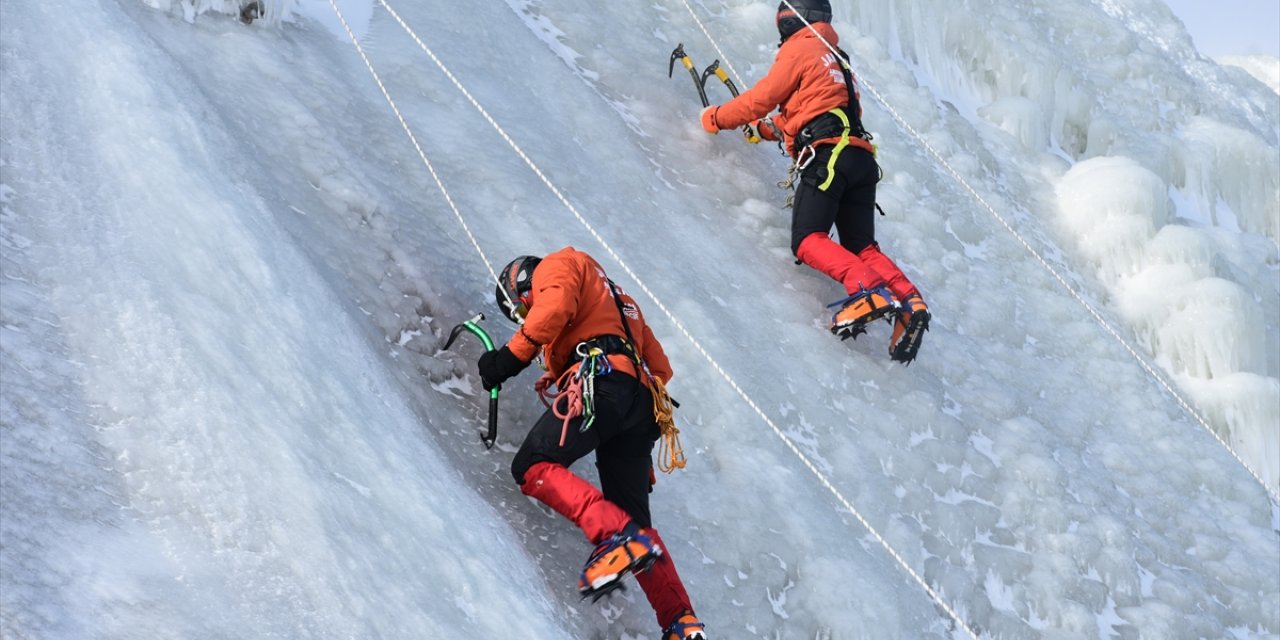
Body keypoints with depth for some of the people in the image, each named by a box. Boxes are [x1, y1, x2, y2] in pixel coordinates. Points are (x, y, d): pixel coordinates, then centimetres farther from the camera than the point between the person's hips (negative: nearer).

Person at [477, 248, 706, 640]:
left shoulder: (557, 265, 17)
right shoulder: (615, 301, 41)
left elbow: (555, 307, -8)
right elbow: (659, 367, 37)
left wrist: (512, 356, -9)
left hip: (601, 383, -8)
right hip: (642, 403, 8)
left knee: (532, 467, -13)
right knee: (635, 521, 10)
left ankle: (615, 535, -33)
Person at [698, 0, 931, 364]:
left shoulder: (800, 48, 3)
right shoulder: (834, 57, 31)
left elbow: (763, 97, 3)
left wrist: (717, 118, 16)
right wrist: (764, 128, 36)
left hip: (827, 156, -8)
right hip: (861, 159, 9)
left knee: (807, 241, -12)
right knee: (861, 247, 8)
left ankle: (869, 291, -34)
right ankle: (909, 302, -14)